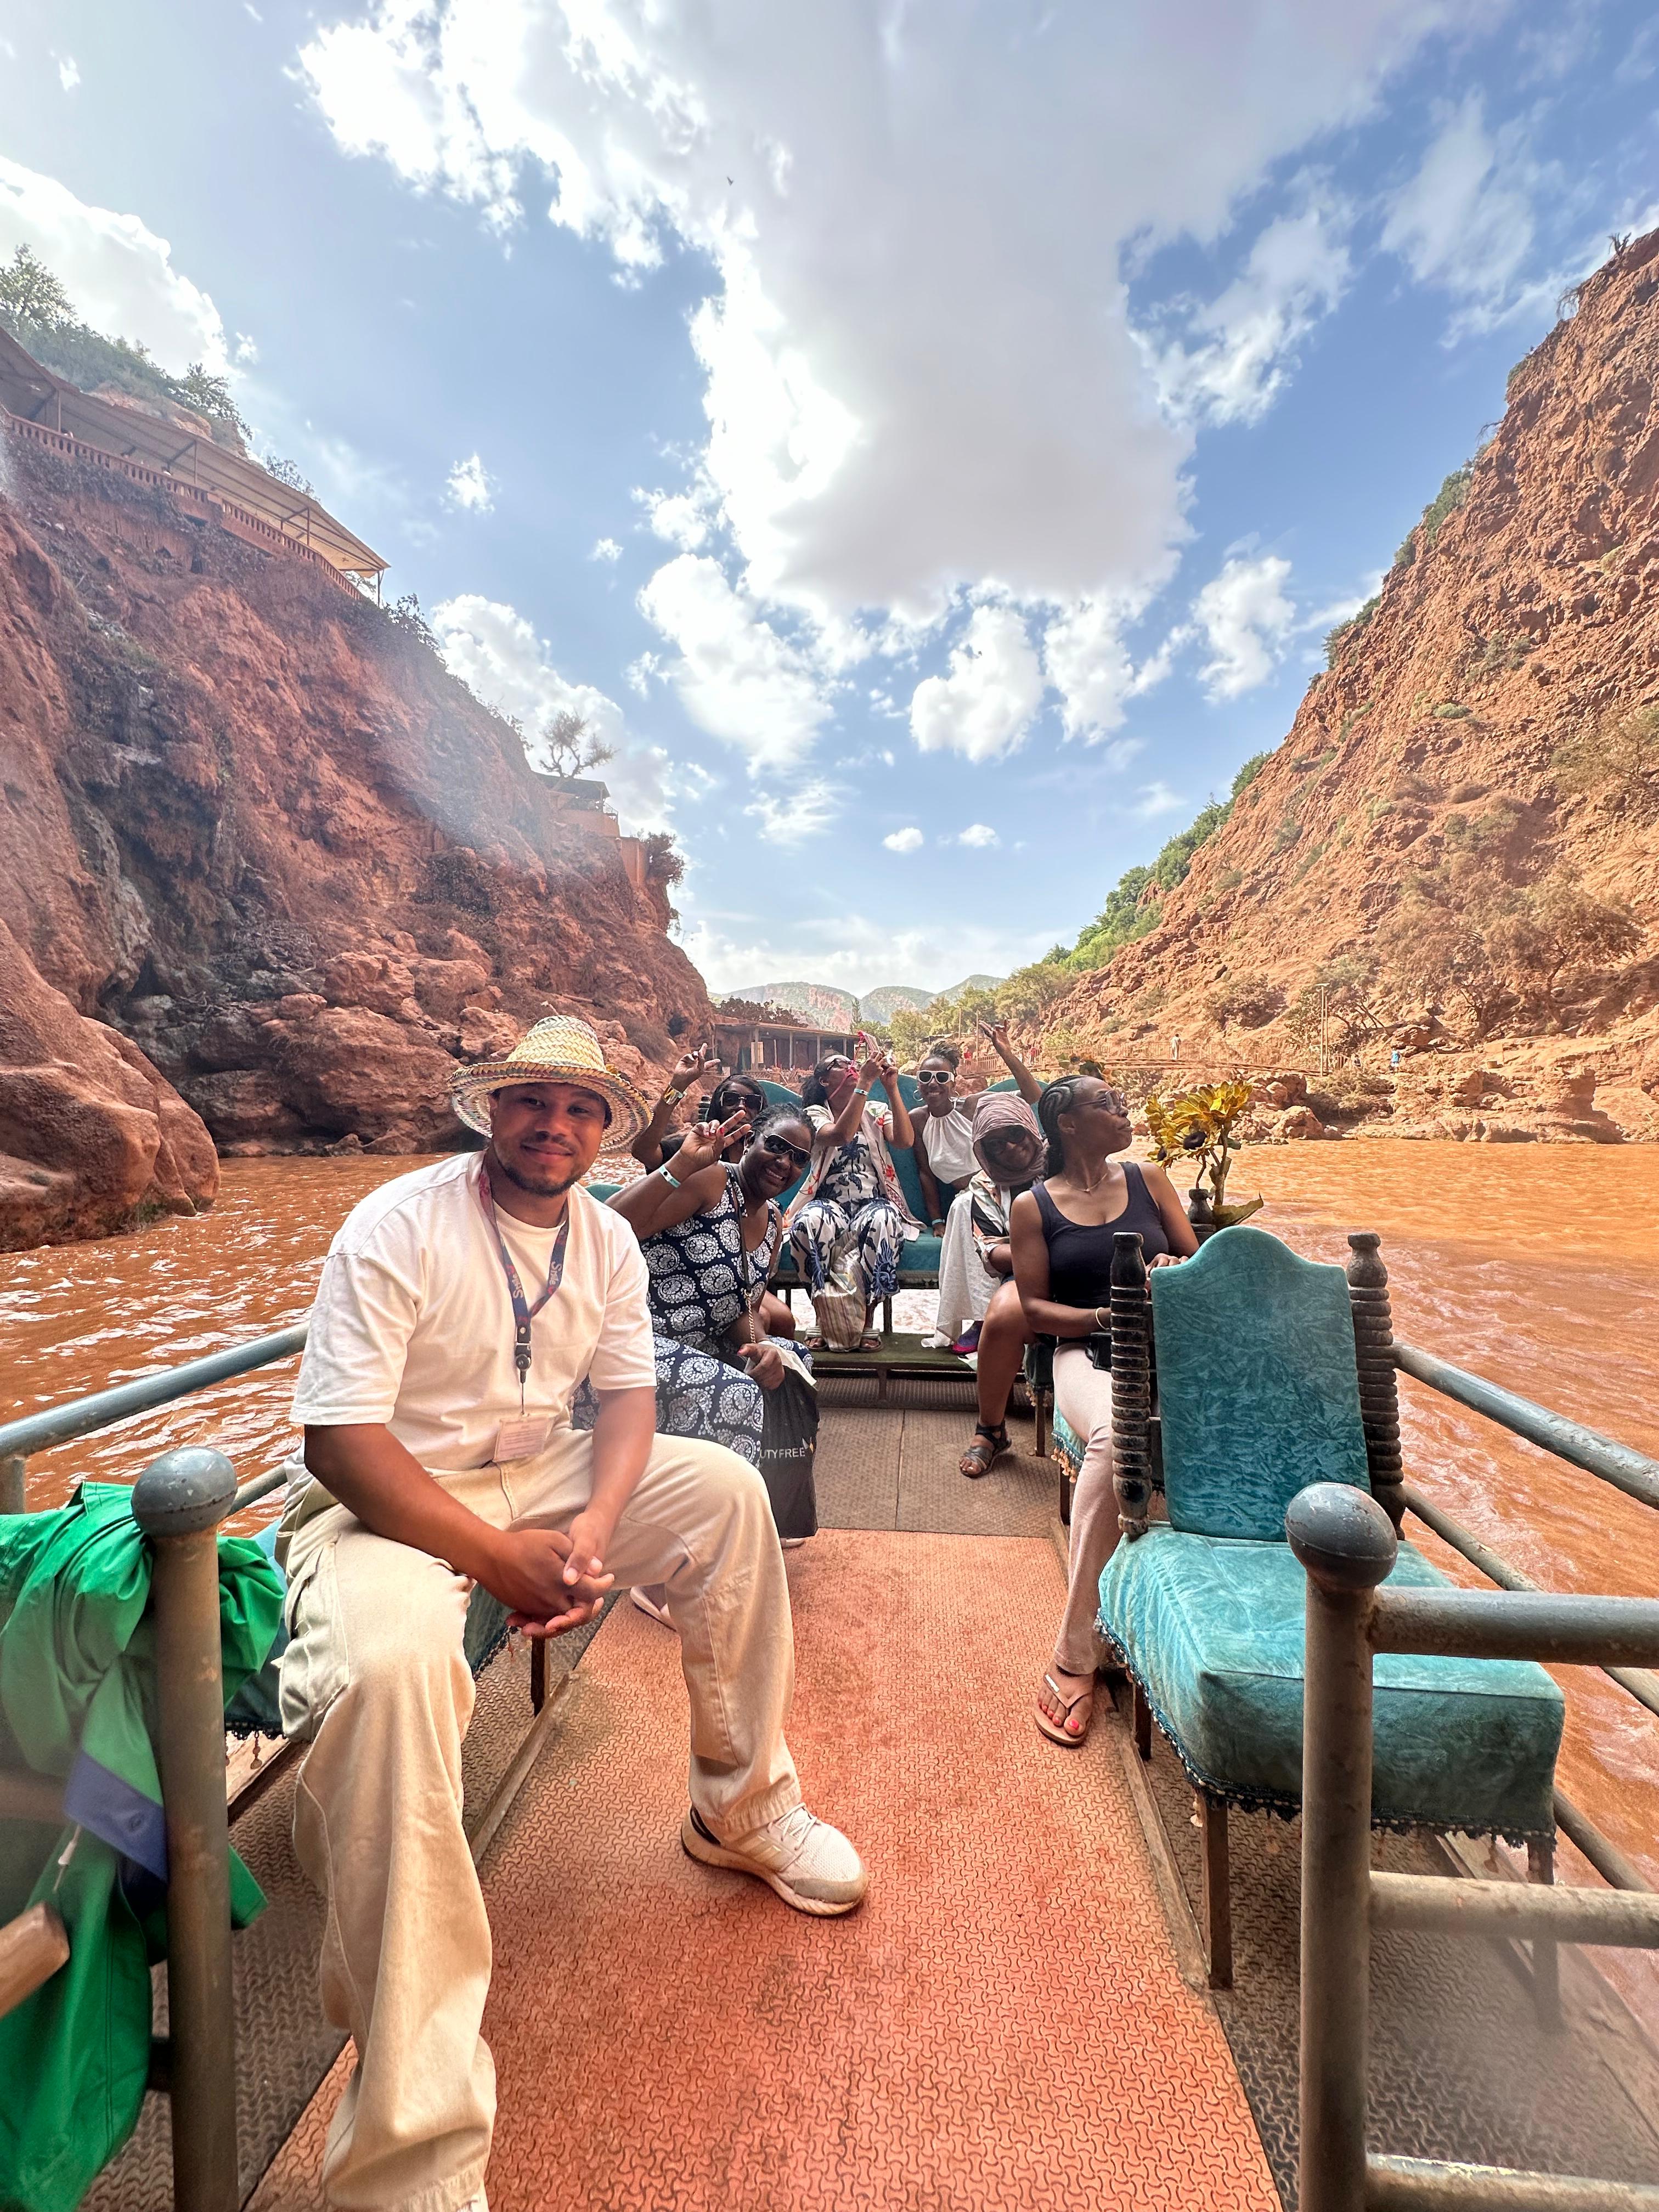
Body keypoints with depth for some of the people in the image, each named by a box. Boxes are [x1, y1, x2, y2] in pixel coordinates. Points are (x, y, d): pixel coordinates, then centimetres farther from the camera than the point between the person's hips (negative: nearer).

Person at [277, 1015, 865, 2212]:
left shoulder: (608, 1239, 0)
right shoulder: (399, 1226, -17)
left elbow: (630, 1395, -1)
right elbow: (339, 1440, -21)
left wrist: (595, 1525, -20)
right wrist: (502, 1559, -22)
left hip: (540, 1474, 6)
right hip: (385, 1501, -5)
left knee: (727, 1488, -5)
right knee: (392, 1671, -36)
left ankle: (744, 1809, 13)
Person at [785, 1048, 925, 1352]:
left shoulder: (876, 1111, 15)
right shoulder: (815, 1114, 7)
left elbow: (905, 1141, -6)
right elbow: (840, 1135, -17)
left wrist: (892, 1087, -12)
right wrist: (865, 1083, -21)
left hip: (873, 1204, 1)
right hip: (830, 1205, -1)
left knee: (884, 1219, -37)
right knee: (810, 1221, -37)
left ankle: (866, 1318, -23)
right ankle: (822, 1316, -20)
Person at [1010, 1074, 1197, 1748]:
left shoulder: (1149, 1179, 15)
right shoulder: (1033, 1207, 6)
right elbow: (1035, 1310, 2)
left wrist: (1177, 1269, -6)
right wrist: (1106, 1317, -14)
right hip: (1086, 1356, -3)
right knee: (1113, 1437, -37)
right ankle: (1075, 1657, -24)